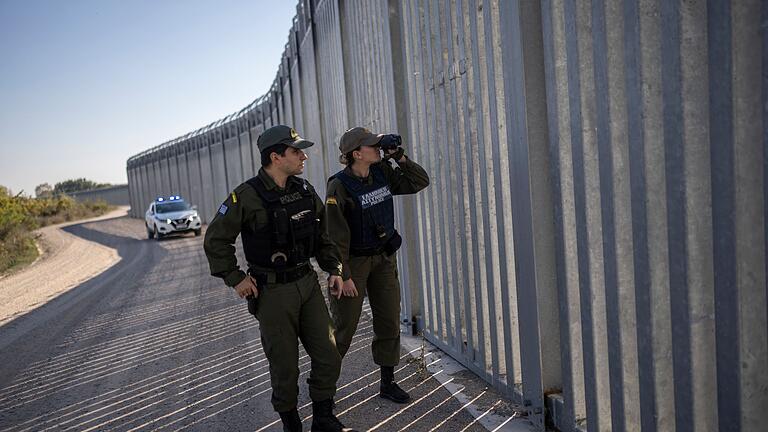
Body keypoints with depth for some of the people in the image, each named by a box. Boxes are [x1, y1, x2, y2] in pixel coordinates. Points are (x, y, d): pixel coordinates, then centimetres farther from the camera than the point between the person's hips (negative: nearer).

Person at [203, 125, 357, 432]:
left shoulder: (304, 190, 3)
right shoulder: (246, 196, -15)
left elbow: (323, 233, 13)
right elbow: (215, 240, -7)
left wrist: (333, 269, 6)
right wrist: (235, 279, -8)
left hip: (308, 283, 5)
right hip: (273, 292, -5)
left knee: (328, 356, 8)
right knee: (284, 365, 7)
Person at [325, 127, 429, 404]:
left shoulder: (381, 173, -1)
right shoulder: (339, 186, -19)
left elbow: (420, 182, 3)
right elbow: (336, 235, -19)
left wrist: (400, 157, -9)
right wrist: (343, 275, -18)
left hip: (384, 258, 6)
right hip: (354, 261, -6)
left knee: (389, 322, 9)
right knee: (344, 325, 4)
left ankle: (387, 383, 24)